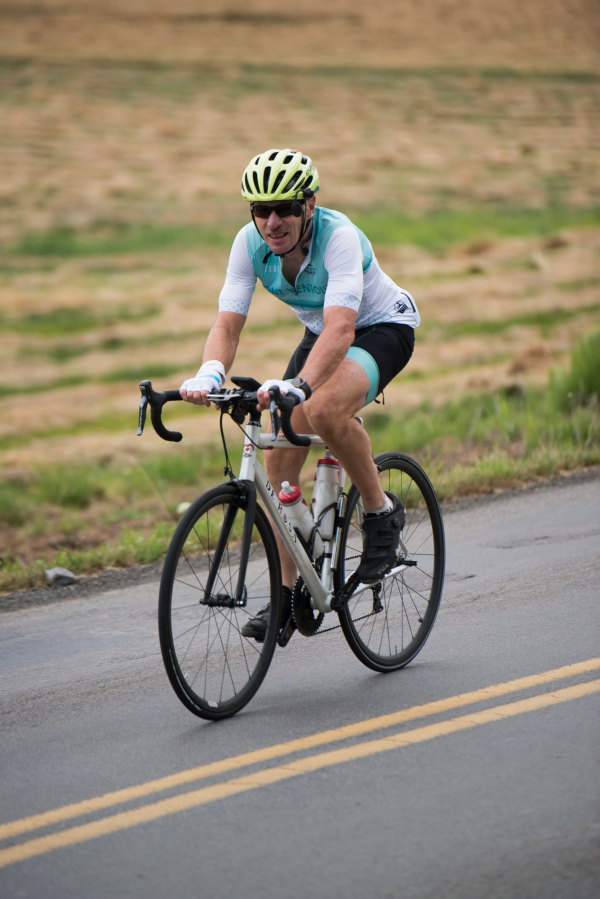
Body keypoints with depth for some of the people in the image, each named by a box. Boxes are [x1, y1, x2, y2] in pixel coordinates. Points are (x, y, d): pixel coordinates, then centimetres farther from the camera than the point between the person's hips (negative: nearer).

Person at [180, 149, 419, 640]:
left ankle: (382, 512, -12)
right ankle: (290, 592, 8)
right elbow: (228, 322, -24)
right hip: (321, 335, 6)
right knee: (278, 456, -5)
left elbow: (340, 328, -47)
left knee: (325, 409, -36)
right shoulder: (251, 242, -18)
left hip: (385, 328, -6)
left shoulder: (340, 237, -34)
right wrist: (209, 374, -45)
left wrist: (298, 385, -62)